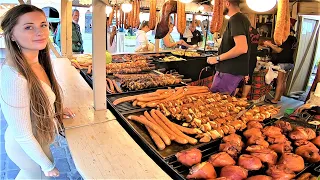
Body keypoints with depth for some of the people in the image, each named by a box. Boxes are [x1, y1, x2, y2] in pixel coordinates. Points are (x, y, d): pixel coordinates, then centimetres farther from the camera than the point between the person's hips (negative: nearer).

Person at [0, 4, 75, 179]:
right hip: (27, 148, -7)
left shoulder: (37, 63, -9)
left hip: (37, 140, 7)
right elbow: (22, 136, -29)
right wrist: (48, 165, -18)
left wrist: (59, 109, 15)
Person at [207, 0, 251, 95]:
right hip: (234, 69, 10)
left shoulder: (235, 19, -16)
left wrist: (218, 58, -19)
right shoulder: (242, 18, 16)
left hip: (230, 70, -10)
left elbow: (242, 48, -27)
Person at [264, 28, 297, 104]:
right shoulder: (294, 40, 13)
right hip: (290, 63, 9)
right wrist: (272, 45, 17)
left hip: (283, 63, -9)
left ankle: (275, 100, -6)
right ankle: (279, 97, 20)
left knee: (279, 82, -8)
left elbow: (279, 50, -13)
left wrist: (269, 44, -7)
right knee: (284, 81, 12)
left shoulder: (287, 39, -13)